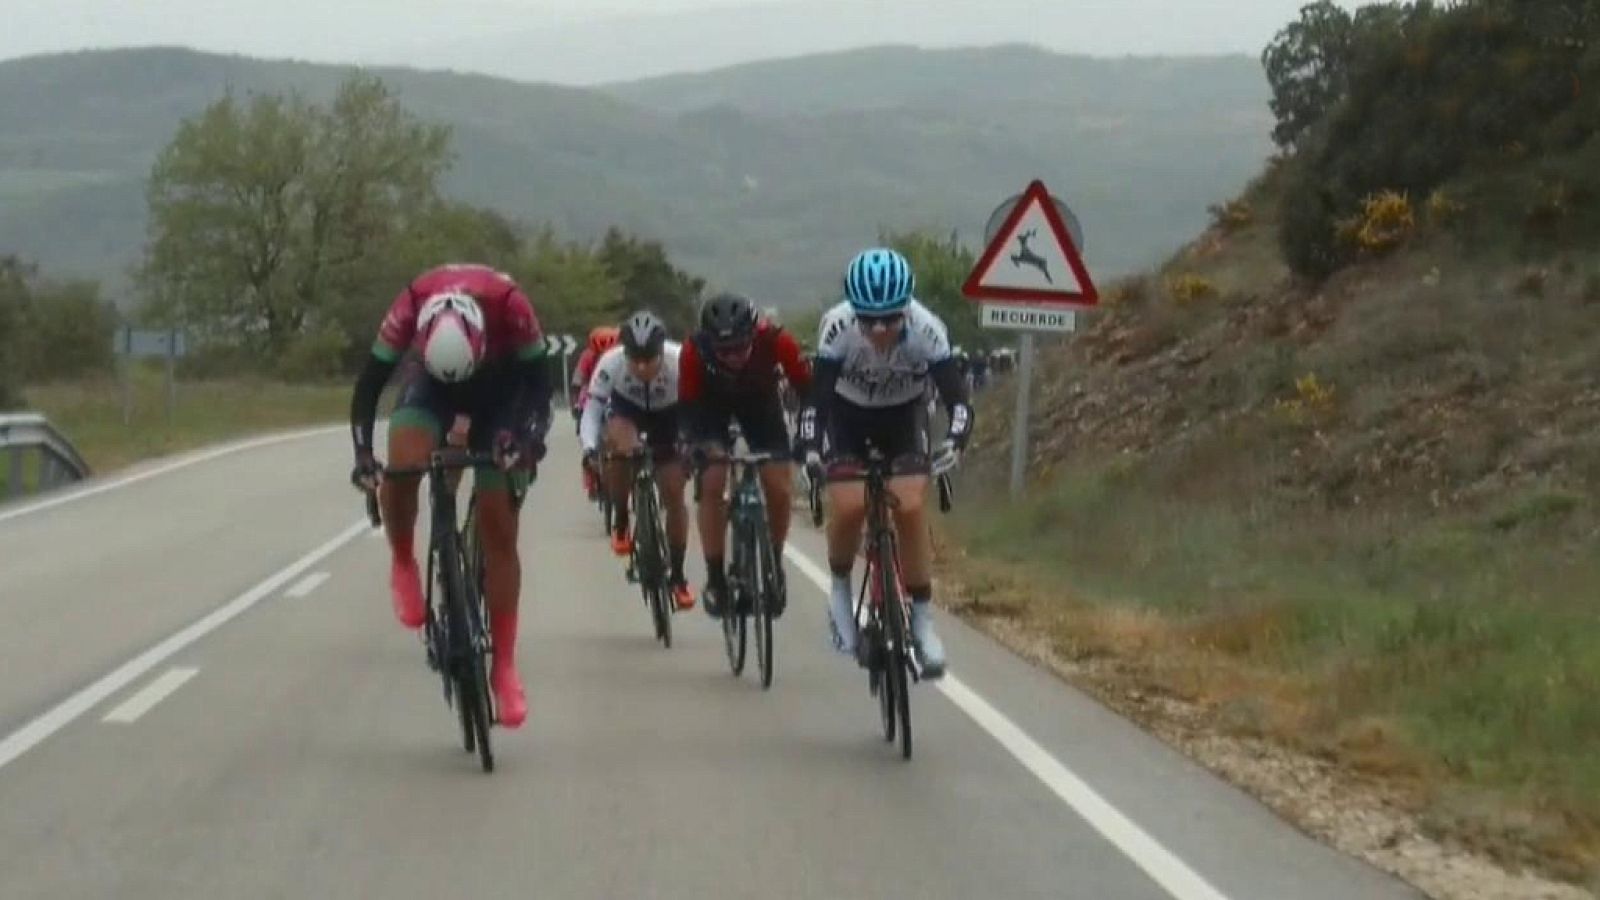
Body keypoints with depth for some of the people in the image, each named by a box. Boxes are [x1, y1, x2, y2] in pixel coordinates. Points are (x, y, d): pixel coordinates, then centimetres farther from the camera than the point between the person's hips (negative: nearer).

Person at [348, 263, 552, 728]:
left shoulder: (508, 303, -37)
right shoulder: (409, 308, -35)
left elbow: (538, 377, -24)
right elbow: (370, 383, -24)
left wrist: (530, 432, -39)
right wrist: (362, 452, -33)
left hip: (499, 384, 0)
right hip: (429, 377, 0)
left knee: (499, 527, -4)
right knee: (403, 462, -32)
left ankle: (505, 666, 3)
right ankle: (403, 565, -3)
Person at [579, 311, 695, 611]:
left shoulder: (680, 361, -36)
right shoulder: (611, 363, -34)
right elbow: (591, 410, -30)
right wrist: (590, 448, -46)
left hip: (669, 416, 0)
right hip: (626, 409, 0)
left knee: (674, 495, -6)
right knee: (620, 447, -34)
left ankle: (677, 577, 9)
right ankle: (620, 524, -11)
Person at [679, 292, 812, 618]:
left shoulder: (774, 340, -37)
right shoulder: (696, 350, -35)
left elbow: (806, 386, -26)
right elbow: (688, 407, -25)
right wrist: (703, 445, -41)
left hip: (760, 399, 1)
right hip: (712, 404, -1)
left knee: (780, 488, -10)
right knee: (712, 485, -15)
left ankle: (774, 565, 12)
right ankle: (714, 577, -2)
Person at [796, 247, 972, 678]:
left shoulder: (927, 330, -31)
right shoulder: (838, 326, -33)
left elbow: (956, 396, -34)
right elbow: (818, 394, -34)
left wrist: (954, 440, -53)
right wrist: (810, 447, -50)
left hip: (903, 414, 0)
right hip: (848, 412, 0)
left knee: (909, 507, -19)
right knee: (848, 505, -22)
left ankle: (922, 619, -6)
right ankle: (841, 588, 5)